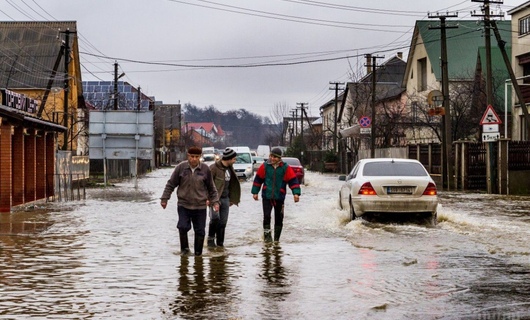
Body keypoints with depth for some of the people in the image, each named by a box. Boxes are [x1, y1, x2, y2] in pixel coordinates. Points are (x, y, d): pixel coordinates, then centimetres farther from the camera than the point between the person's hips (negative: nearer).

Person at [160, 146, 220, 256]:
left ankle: (198, 253, 17)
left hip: (200, 206, 1)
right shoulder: (181, 167, -4)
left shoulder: (205, 169, -1)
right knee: (183, 227, -12)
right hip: (183, 205, -1)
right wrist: (164, 198, 2)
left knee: (200, 231, 4)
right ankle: (184, 249, 9)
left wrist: (215, 201, 4)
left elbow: (211, 188, 9)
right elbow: (171, 184, 4)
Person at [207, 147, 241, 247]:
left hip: (225, 199, 7)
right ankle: (211, 238, -4)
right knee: (215, 218, -23)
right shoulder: (214, 168, -13)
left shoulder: (230, 168, 12)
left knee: (223, 222, 7)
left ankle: (220, 244, 15)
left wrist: (231, 199, 22)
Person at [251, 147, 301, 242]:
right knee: (266, 216, -13)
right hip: (266, 196, -1)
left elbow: (293, 180, -5)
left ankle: (276, 239, 22)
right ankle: (267, 235, -7)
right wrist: (255, 192, 6)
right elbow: (258, 179, 6)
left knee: (279, 218, 9)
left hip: (279, 197, 1)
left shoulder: (286, 168, -4)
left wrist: (296, 193, -15)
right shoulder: (265, 166, -2)